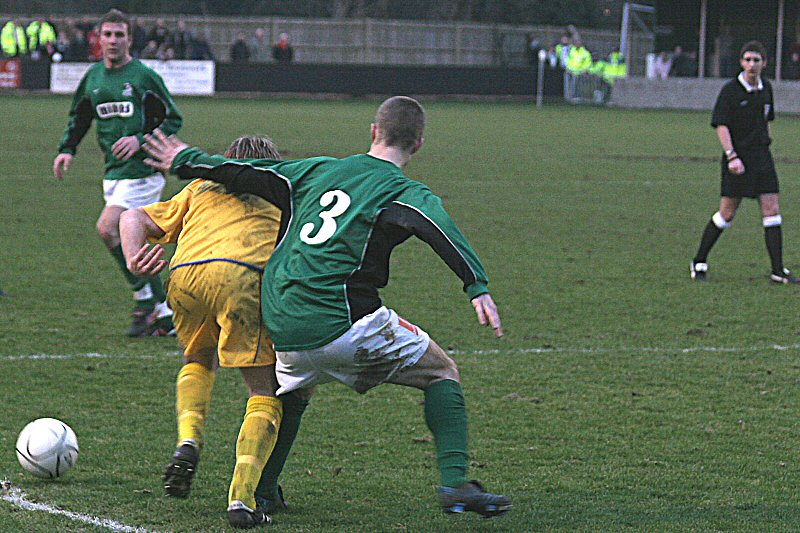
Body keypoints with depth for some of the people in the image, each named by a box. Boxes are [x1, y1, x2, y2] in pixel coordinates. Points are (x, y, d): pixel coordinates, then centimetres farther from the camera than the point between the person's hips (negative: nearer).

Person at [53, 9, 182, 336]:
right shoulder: (93, 77, 11)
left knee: (107, 228, -20)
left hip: (142, 170, -7)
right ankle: (165, 314, 14)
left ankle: (145, 300, -7)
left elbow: (173, 119, -5)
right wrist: (67, 149, 9)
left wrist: (141, 140, -17)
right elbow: (78, 118, 24)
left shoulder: (143, 76, -7)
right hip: (114, 172, 7)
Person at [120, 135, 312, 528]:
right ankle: (244, 496, -12)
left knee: (199, 361, 31)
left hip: (185, 275, 3)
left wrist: (134, 260, 11)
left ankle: (189, 441, 5)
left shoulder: (201, 189, 36)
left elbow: (134, 218, 26)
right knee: (266, 393, 6)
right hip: (245, 274, -3)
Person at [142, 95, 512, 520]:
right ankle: (455, 483, -4)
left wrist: (185, 162, 37)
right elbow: (439, 228, -19)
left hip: (281, 327, 5)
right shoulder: (404, 192, 2)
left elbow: (243, 173, 21)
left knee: (294, 388, 36)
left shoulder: (316, 170, 17)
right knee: (441, 372, 11)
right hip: (345, 322, -5)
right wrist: (477, 286, -28)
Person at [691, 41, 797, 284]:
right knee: (727, 214, -2)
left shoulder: (766, 88, 10)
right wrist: (732, 156, -21)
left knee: (772, 212, -3)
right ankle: (699, 263, 13)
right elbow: (721, 125, -13)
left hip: (762, 156, 5)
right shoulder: (730, 90, -8)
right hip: (737, 159, -5)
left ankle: (778, 270, -2)